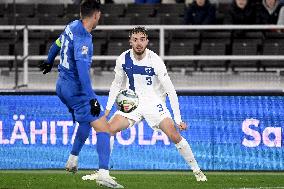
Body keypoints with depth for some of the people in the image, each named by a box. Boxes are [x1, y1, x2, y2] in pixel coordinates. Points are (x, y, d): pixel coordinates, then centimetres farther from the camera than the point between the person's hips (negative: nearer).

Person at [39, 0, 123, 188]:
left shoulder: (72, 26, 4)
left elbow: (57, 44, 24)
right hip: (76, 90, -10)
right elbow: (82, 69, -32)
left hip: (63, 86, 10)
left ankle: (73, 160, 37)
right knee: (104, 128, -12)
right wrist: (92, 99, -35)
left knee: (86, 121, 31)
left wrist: (49, 61, 45)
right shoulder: (83, 39, -23)